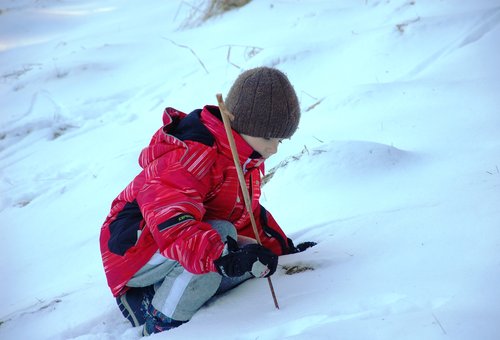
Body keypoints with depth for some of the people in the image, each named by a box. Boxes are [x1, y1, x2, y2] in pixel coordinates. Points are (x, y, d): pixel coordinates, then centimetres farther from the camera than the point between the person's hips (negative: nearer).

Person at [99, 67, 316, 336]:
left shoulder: (246, 158, 4)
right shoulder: (191, 155, -28)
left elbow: (248, 214, 18)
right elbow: (171, 223, -42)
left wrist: (283, 247, 9)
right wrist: (224, 259, -52)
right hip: (133, 250, -10)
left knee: (256, 260, -3)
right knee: (219, 232, -32)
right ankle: (162, 323, -20)